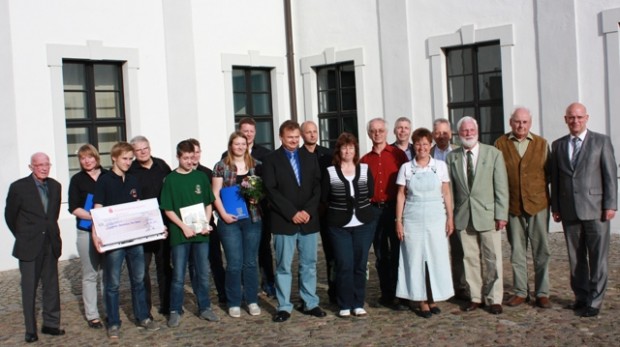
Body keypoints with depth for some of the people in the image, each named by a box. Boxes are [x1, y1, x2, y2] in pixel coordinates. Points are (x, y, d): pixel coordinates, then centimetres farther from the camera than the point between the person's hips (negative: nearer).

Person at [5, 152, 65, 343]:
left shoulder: (55, 186, 4)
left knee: (51, 287, 8)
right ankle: (30, 329, 14)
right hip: (29, 246, -4)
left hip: (50, 244, 4)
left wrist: (50, 231, 12)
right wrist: (23, 236, 8)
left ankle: (51, 324, 19)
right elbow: (10, 216, 1)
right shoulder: (19, 187, -9)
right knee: (29, 289, 5)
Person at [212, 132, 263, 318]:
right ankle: (234, 303, 12)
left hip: (252, 218, 2)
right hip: (230, 220, -2)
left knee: (251, 262, 8)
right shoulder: (221, 166, 2)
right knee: (234, 263, 0)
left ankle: (252, 300, 19)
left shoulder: (256, 165, 8)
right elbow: (215, 194, 0)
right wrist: (223, 214, -11)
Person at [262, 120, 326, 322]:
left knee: (309, 265, 9)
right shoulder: (271, 160, 0)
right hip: (284, 222, -3)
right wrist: (292, 213, -14)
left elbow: (317, 187, 6)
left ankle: (311, 304, 19)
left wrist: (308, 211, -9)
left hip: (309, 220, 3)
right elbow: (271, 190, -8)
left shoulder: (310, 159, 12)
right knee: (283, 266, 2)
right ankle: (284, 307, 11)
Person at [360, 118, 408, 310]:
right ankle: (386, 294, 20)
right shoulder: (364, 160, 10)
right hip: (374, 209, 3)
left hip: (394, 207, -3)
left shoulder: (398, 154, 2)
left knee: (397, 252, -2)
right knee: (381, 255, 9)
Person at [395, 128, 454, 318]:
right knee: (416, 259, 3)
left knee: (436, 258, 3)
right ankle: (423, 301, 12)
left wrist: (450, 217, 0)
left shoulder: (440, 166, 3)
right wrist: (398, 221, 0)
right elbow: (401, 195, 4)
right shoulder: (406, 168, 2)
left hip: (436, 218, 0)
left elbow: (446, 193, 5)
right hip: (413, 219, 0)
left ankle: (433, 299, 17)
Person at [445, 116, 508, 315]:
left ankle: (493, 299, 13)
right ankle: (476, 297, 18)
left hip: (487, 214, -2)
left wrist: (501, 214, -7)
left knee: (492, 259, 2)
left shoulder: (493, 154, 1)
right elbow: (450, 188, 7)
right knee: (470, 258, 7)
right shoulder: (452, 157, 7)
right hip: (464, 216, 2)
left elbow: (501, 187, -1)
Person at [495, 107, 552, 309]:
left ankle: (542, 293, 13)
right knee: (517, 252, 8)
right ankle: (520, 292, 18)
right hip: (512, 207, 0)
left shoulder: (541, 144, 5)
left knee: (541, 251, 3)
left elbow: (550, 173, 10)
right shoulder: (500, 144, 1)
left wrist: (539, 187, -3)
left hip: (538, 205, 0)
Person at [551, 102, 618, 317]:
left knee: (597, 258, -1)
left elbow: (610, 174, -1)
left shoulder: (601, 141, 3)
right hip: (569, 211, 3)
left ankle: (594, 302, 6)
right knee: (576, 258, 9)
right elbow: (555, 178, 11)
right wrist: (555, 207, 7)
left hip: (595, 210, -3)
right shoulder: (558, 145, 11)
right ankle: (581, 296, 20)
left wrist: (610, 205, -7)